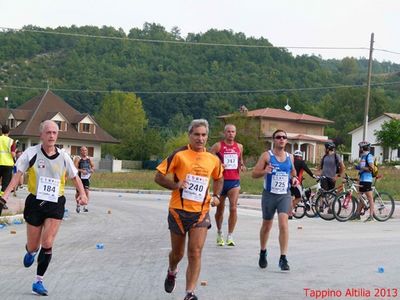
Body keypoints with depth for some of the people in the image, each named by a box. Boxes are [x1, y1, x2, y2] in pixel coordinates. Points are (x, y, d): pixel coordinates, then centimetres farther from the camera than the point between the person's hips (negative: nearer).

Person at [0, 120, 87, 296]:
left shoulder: (63, 157, 1)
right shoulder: (31, 153, -6)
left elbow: (75, 177, 12)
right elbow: (18, 174, -10)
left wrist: (82, 194, -4)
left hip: (56, 204, 1)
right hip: (35, 202, -1)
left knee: (47, 245, -10)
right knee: (33, 246, 8)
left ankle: (38, 282, 4)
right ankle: (31, 252, 48)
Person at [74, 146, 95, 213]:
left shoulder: (90, 159, 8)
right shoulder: (77, 159, -6)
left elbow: (93, 166, 20)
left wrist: (92, 169, -2)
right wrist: (81, 170, -26)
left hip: (87, 178, 2)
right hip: (79, 178, -2)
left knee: (86, 191, -12)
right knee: (78, 192, 8)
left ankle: (85, 206, -9)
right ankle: (78, 205, 30)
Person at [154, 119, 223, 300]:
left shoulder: (213, 159, 4)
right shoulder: (179, 155, -8)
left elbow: (219, 179, 23)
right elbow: (158, 177, -5)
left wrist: (216, 195, 6)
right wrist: (175, 185, -22)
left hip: (201, 212, 2)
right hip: (179, 210, -2)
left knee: (195, 253, -10)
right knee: (177, 253, 13)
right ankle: (172, 272, 47)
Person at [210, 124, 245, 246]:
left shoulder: (239, 147, 10)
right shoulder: (218, 146, -2)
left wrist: (242, 166, 6)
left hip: (234, 181, 1)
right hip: (221, 181, -1)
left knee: (233, 208, -13)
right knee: (220, 210, 12)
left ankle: (230, 237, -8)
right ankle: (219, 234, 32)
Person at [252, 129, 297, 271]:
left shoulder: (290, 157, 7)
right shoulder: (266, 155, -4)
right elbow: (254, 173, -6)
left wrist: (294, 178, 3)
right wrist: (265, 171, -26)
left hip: (285, 195, 1)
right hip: (269, 194, -1)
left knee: (283, 223, -16)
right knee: (267, 225, 13)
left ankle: (283, 258, -14)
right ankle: (263, 253, 36)